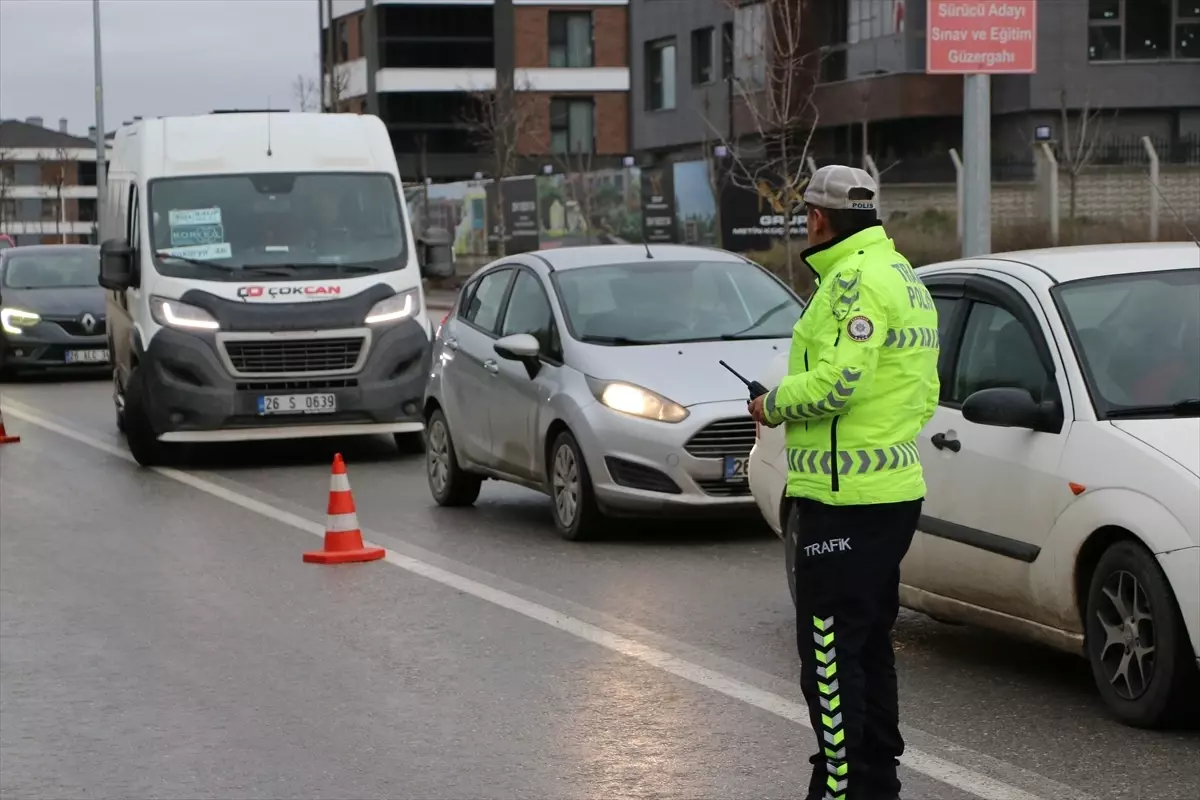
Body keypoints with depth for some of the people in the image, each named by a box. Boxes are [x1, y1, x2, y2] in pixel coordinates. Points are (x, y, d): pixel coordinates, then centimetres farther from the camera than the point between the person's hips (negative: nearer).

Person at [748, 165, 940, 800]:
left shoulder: (854, 280, -15)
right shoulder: (904, 277, 17)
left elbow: (837, 382, -26)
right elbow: (924, 393, 20)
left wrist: (774, 402, -7)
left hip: (845, 500, -10)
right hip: (895, 491, 10)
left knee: (829, 650, -6)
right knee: (870, 646, 18)